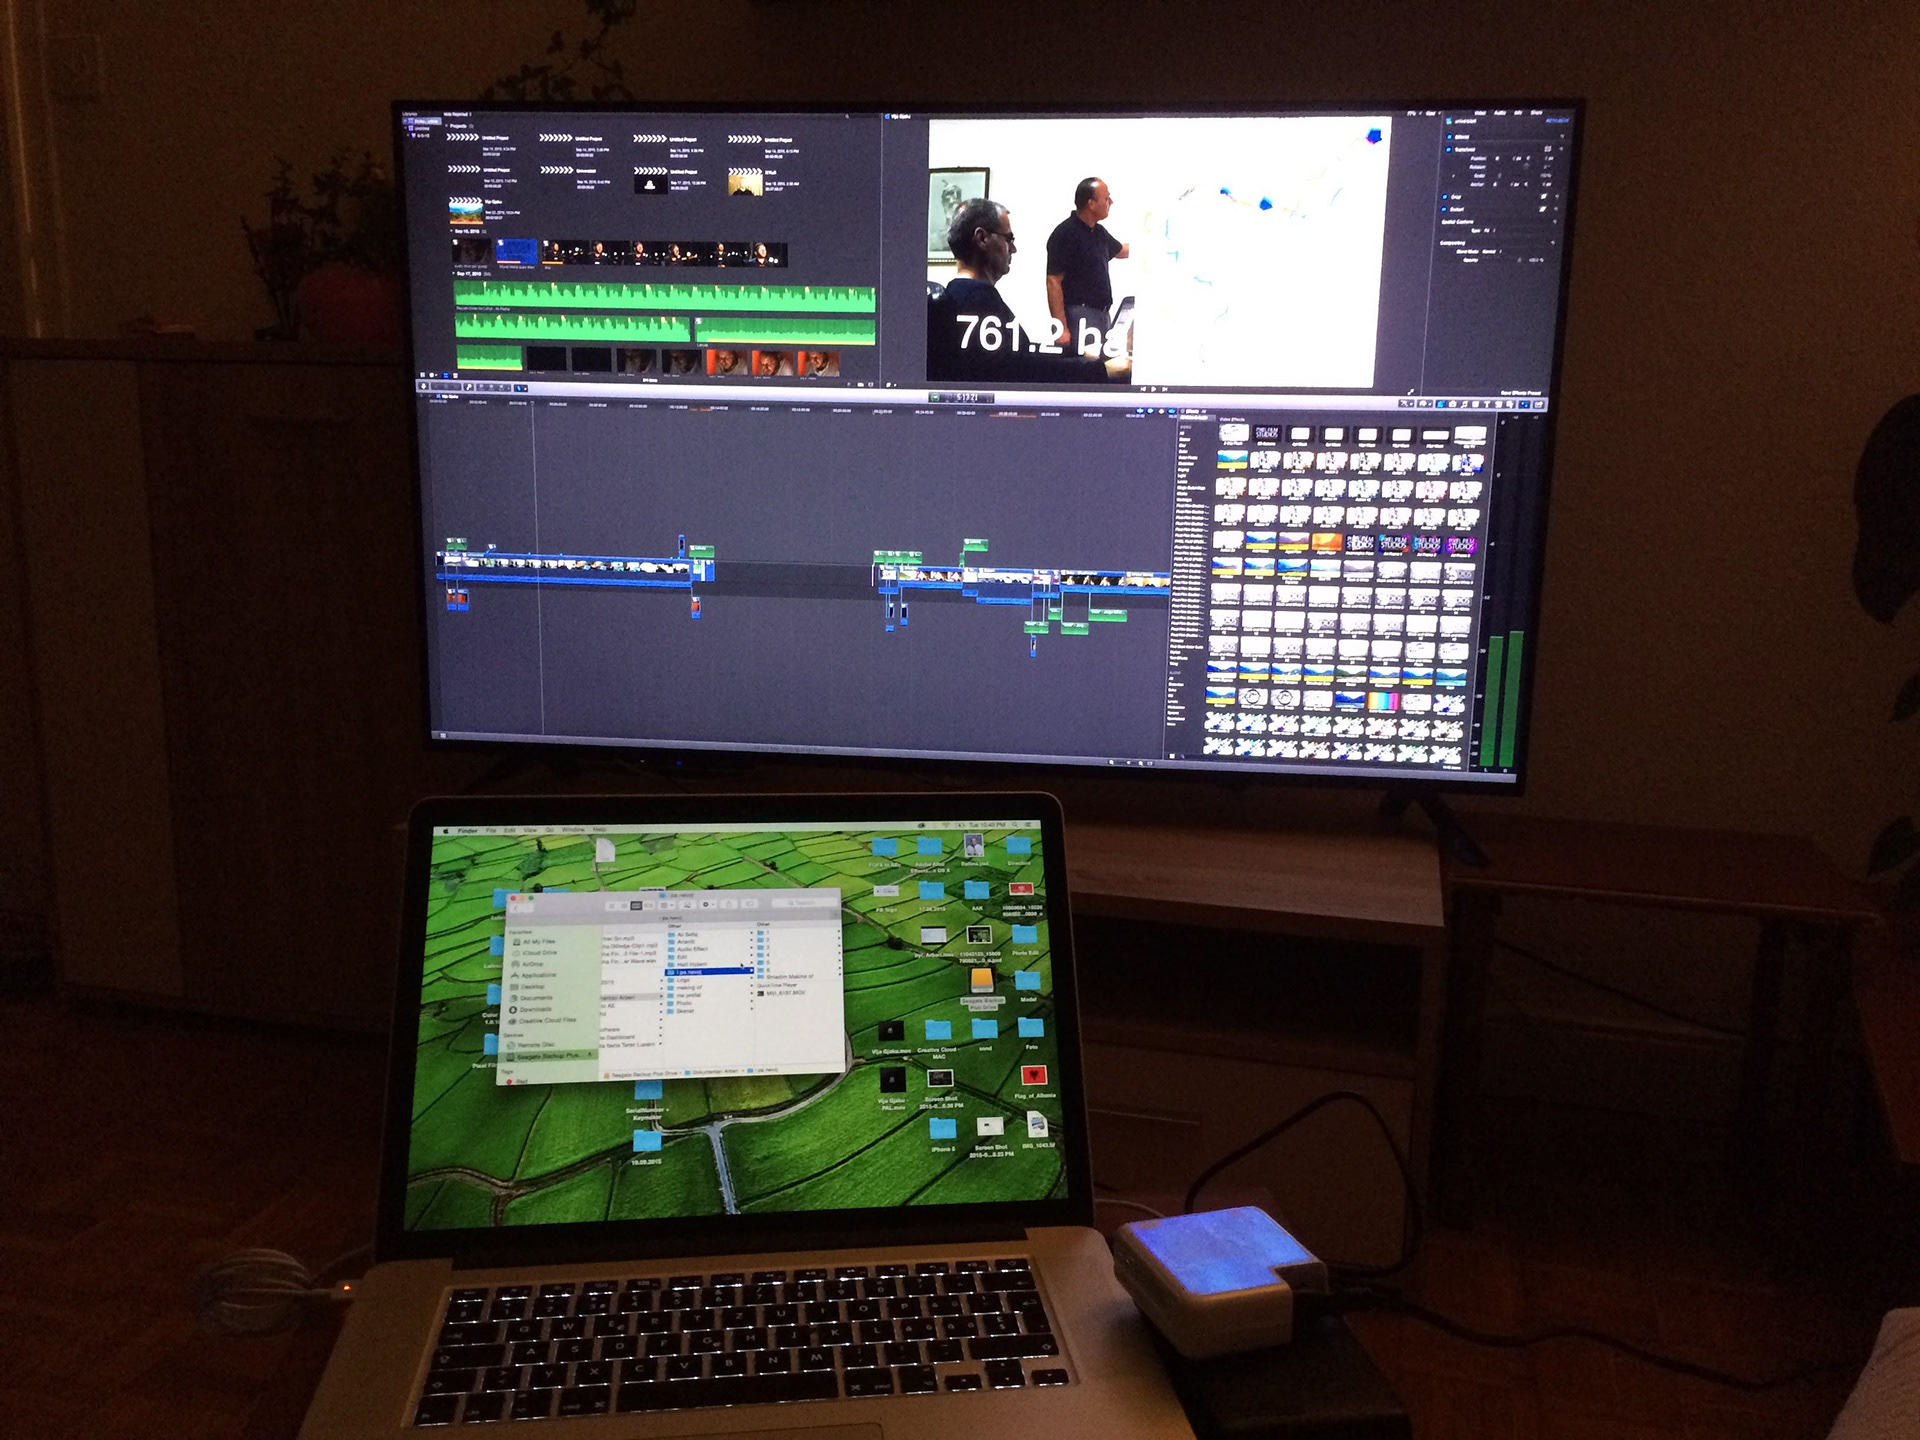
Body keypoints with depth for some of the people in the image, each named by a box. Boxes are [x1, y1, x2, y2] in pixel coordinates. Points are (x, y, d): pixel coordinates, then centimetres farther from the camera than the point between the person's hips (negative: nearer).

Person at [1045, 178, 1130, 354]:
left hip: (1102, 315, 9)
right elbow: (1053, 282, -16)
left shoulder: (1099, 232, 14)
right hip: (1079, 317, -9)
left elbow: (1121, 251, 36)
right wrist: (1061, 328, -23)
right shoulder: (1065, 234, -11)